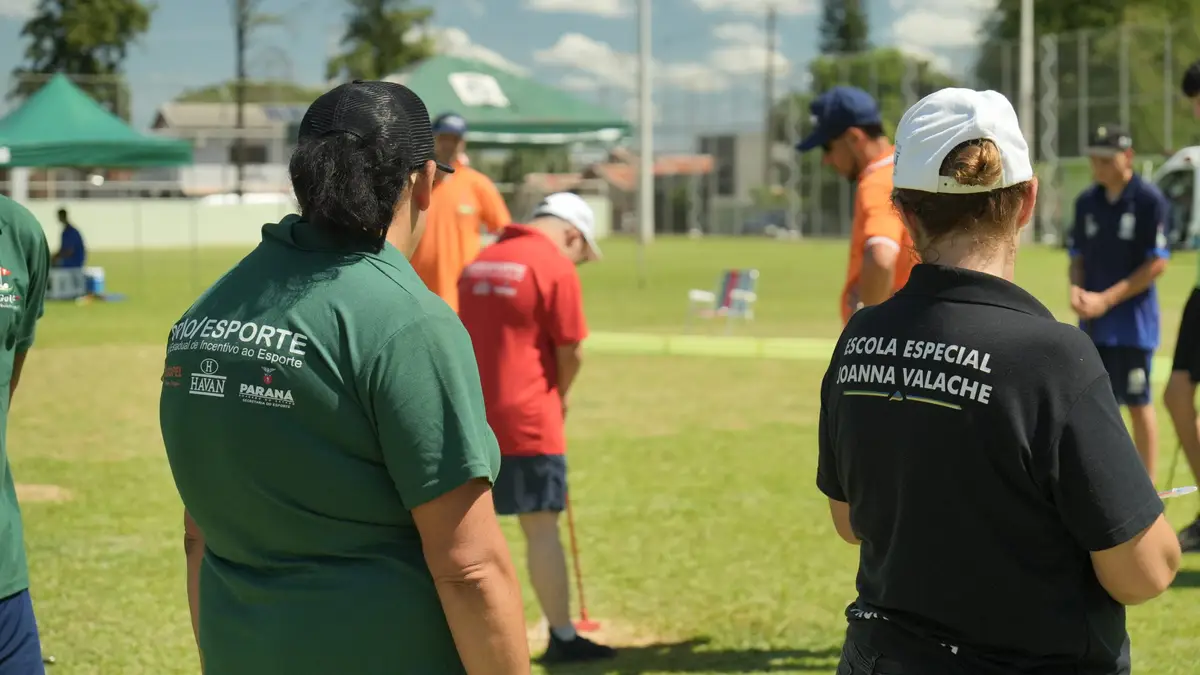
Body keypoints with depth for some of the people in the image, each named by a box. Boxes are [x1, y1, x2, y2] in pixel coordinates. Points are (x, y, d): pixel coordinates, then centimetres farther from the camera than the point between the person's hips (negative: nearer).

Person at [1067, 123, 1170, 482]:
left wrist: (1106, 299, -16)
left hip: (1133, 320, -5)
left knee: (1138, 403, 1)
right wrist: (1077, 289, -8)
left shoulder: (1150, 200, -11)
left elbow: (1157, 263, -13)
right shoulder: (1086, 202, 7)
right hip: (1093, 322, 6)